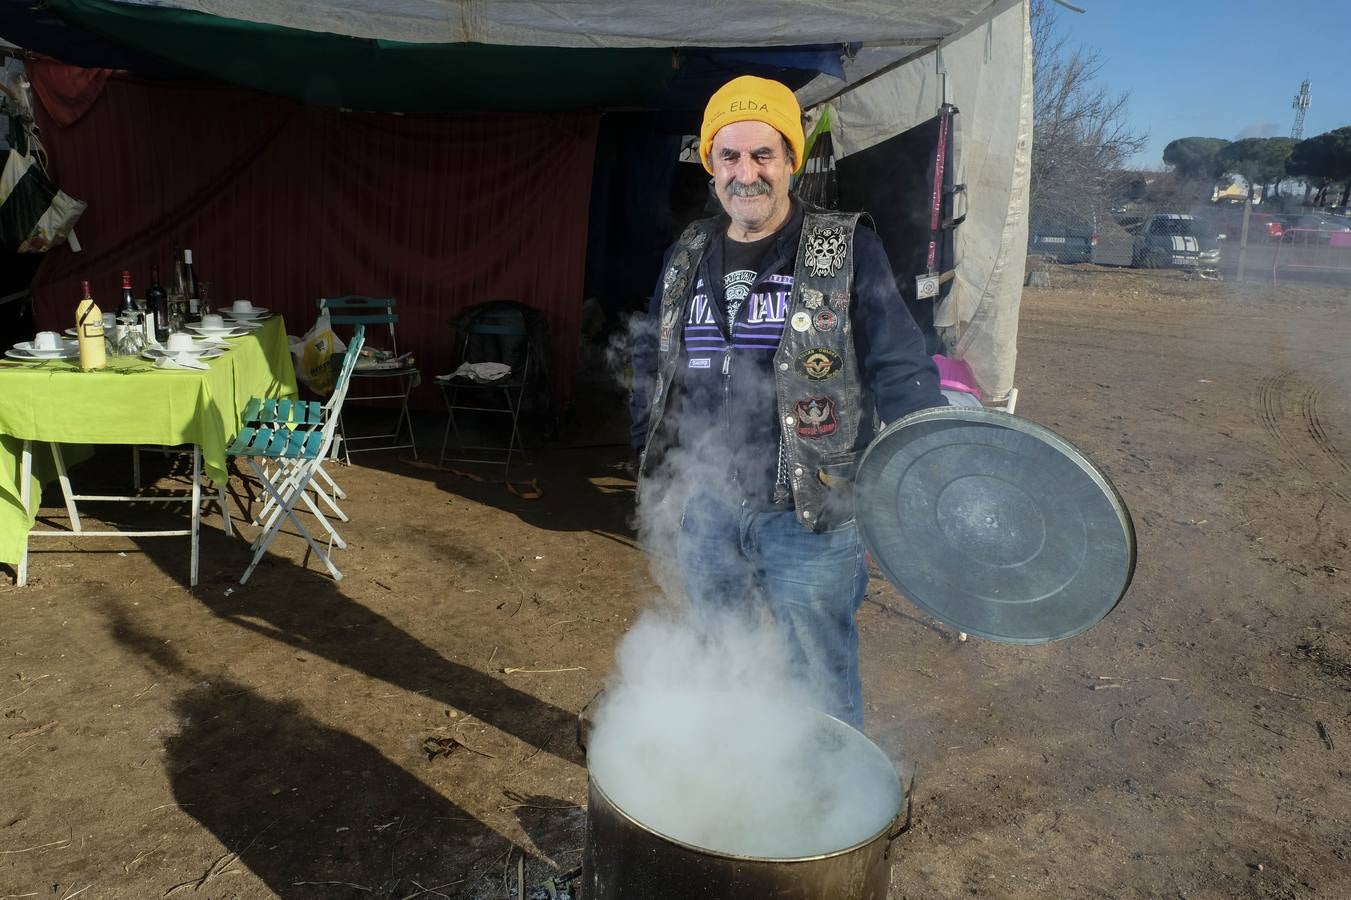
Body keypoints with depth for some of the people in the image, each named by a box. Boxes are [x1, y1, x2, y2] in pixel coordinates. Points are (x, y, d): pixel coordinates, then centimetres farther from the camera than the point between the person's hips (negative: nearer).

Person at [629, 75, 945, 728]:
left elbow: (901, 371, -8)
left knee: (821, 686, 6)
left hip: (809, 515, -5)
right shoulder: (687, 256, 9)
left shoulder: (847, 251, -6)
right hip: (704, 510, 5)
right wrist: (654, 463, 14)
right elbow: (651, 362, 18)